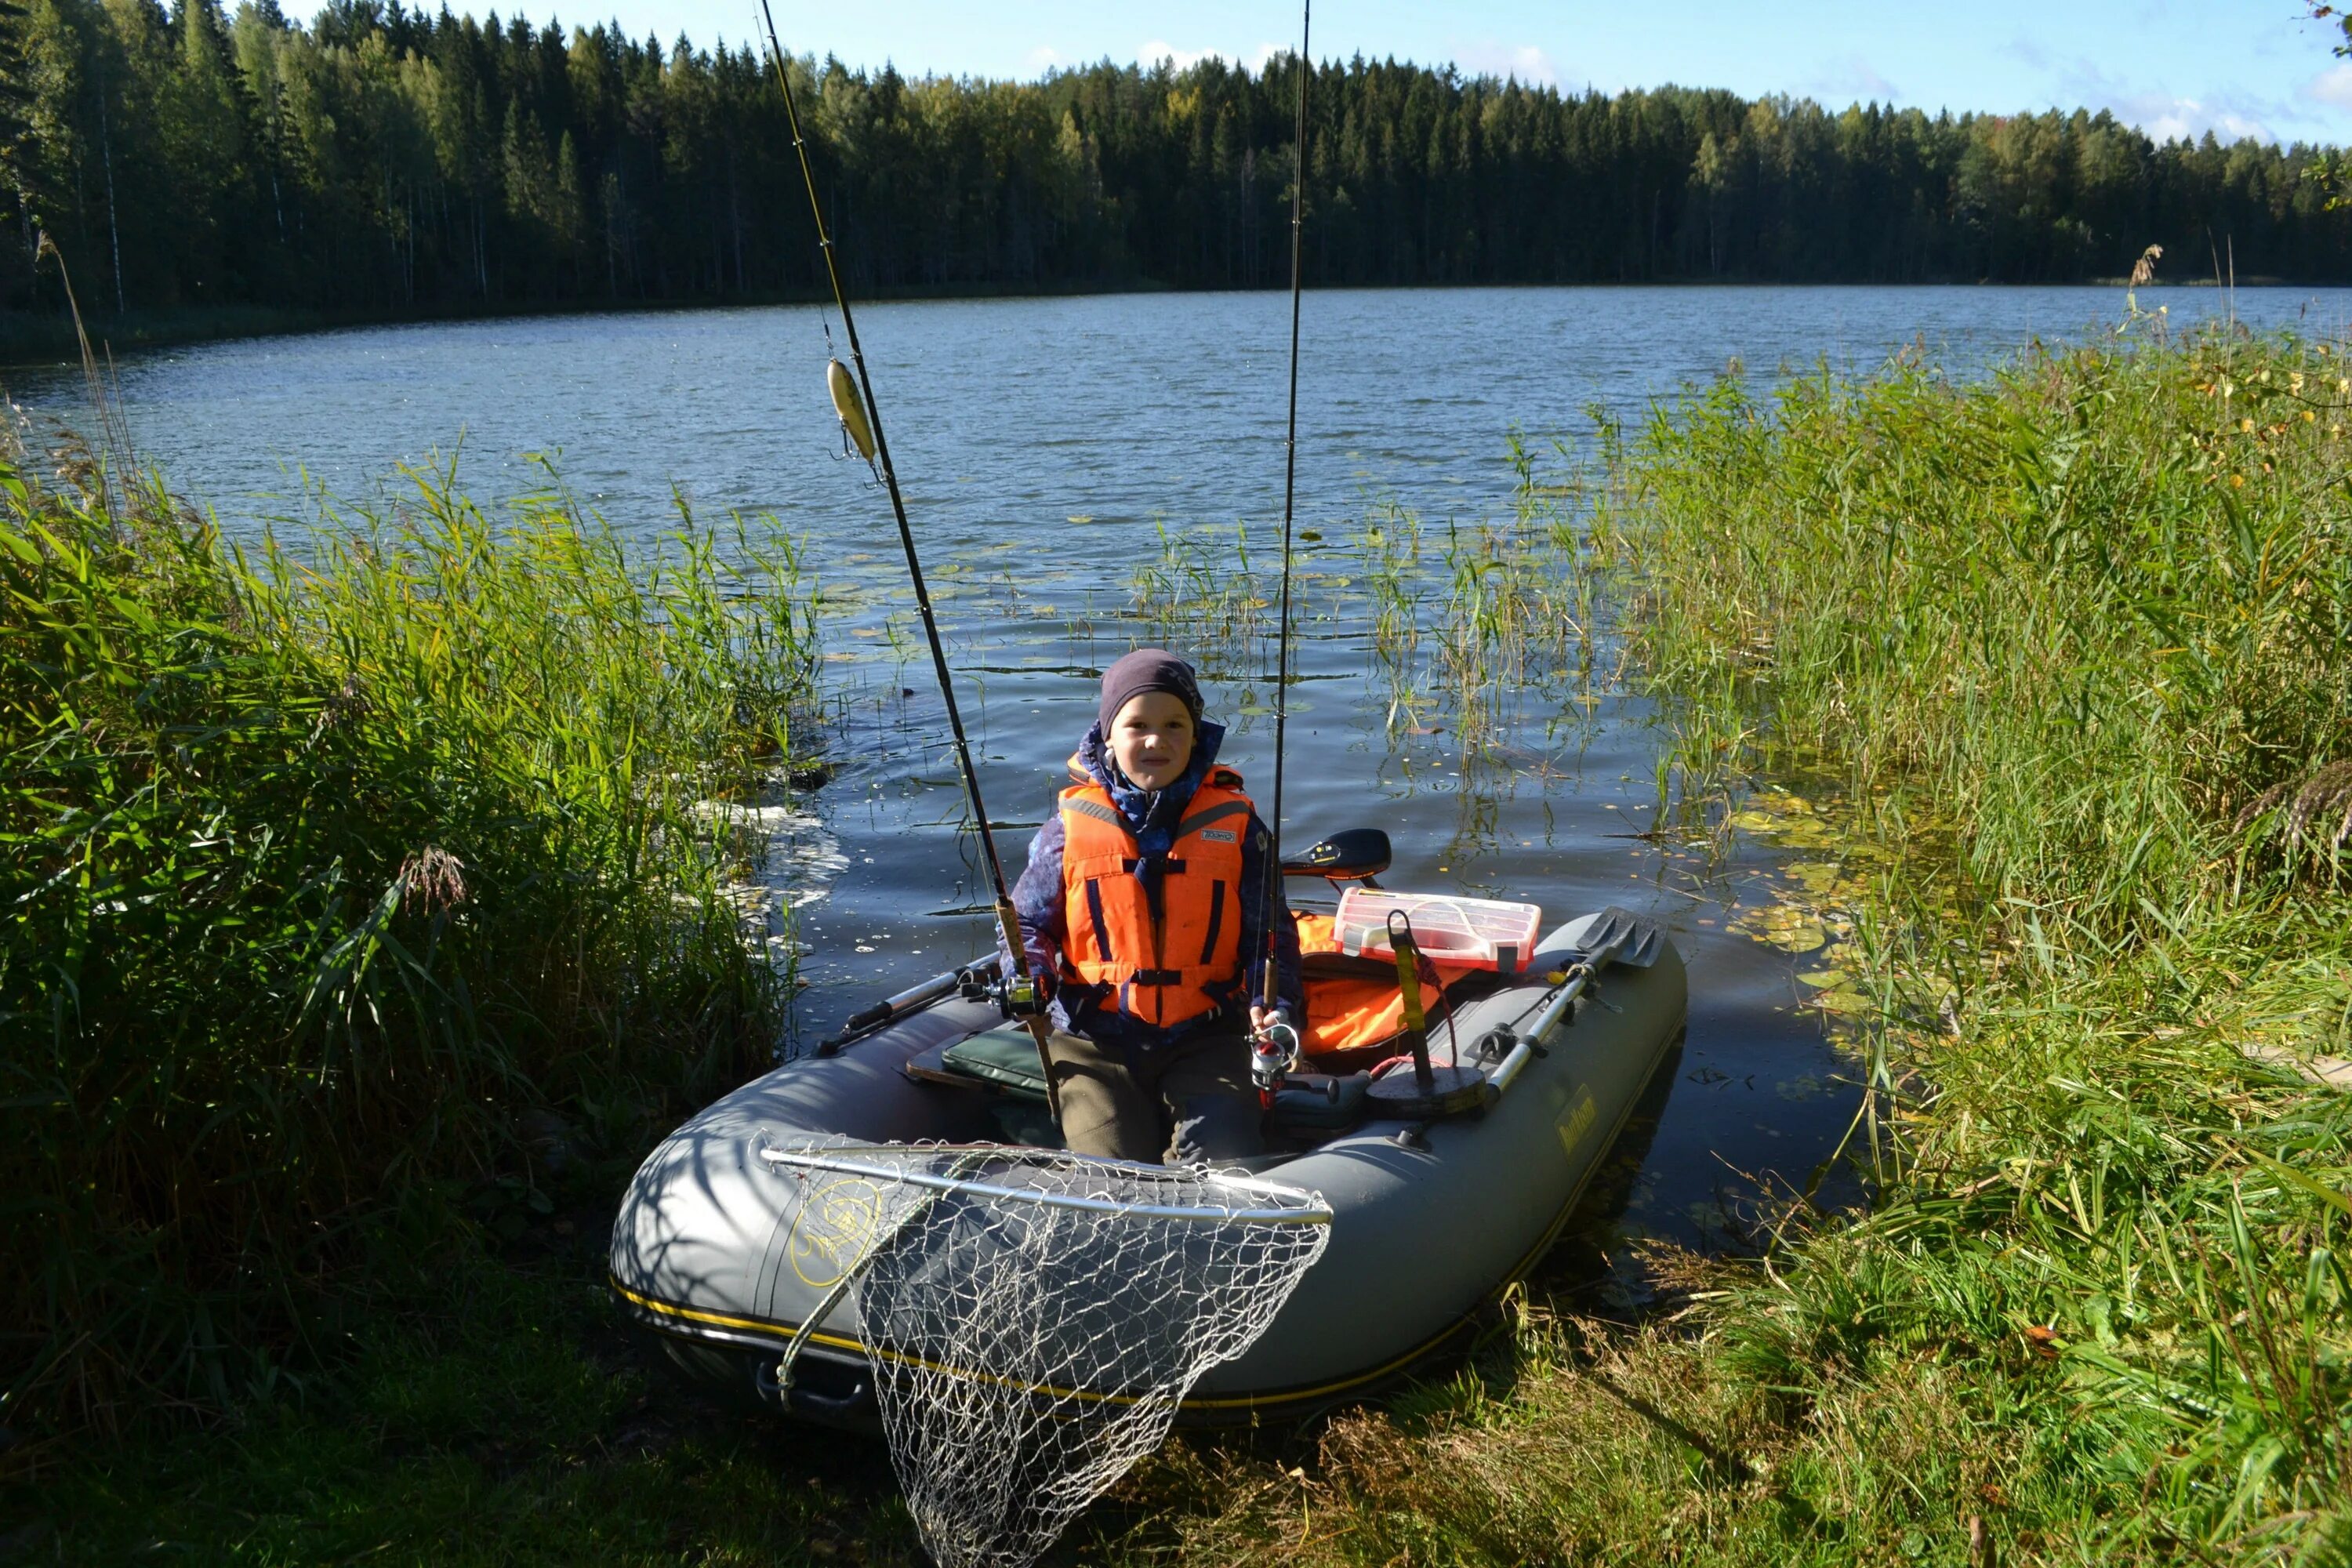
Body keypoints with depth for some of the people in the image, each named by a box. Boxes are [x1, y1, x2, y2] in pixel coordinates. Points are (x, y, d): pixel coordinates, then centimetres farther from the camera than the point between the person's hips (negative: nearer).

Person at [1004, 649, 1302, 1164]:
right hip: (1095, 1041, 0)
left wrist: (1275, 1007, -12)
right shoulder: (1072, 826, 1)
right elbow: (1027, 921, 10)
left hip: (1204, 1040, 0)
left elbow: (1268, 933, 6)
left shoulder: (1234, 824, 2)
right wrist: (1028, 978, -11)